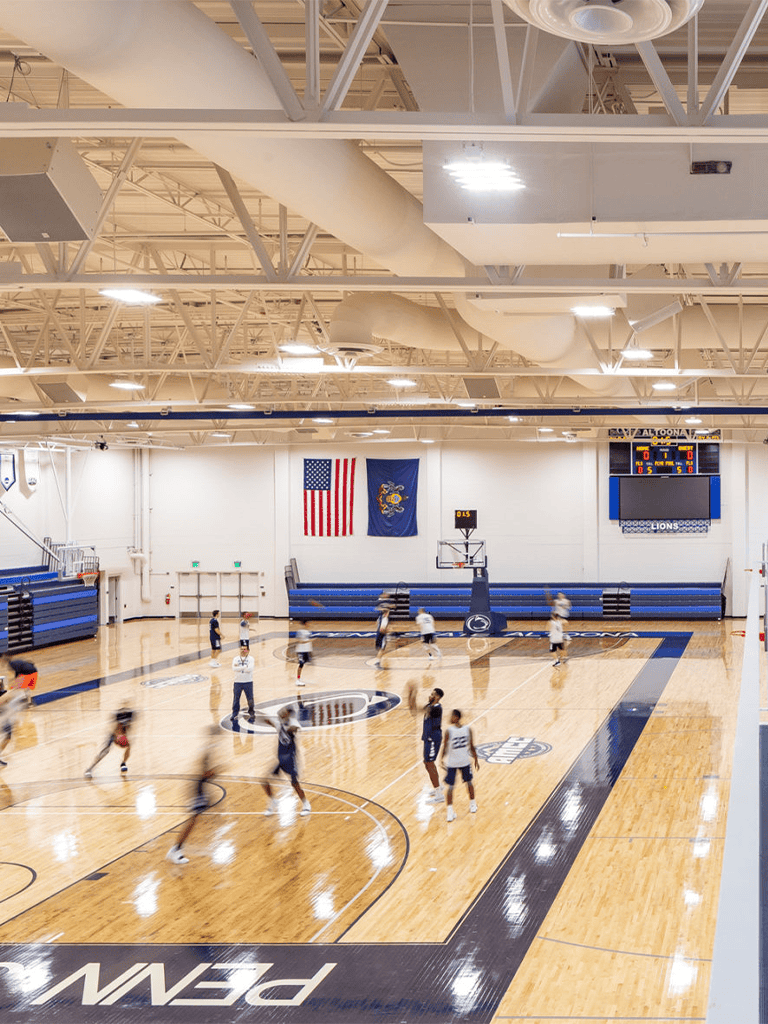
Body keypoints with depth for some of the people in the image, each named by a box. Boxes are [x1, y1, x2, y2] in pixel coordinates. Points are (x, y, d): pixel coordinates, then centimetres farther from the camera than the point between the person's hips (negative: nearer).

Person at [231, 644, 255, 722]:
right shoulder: (236, 658, 4)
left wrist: (239, 668, -14)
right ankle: (234, 715, 16)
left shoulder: (250, 658, -1)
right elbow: (234, 669, -12)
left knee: (250, 699, 3)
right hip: (238, 682, 1)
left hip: (248, 682, -1)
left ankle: (251, 715, 16)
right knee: (236, 699, 6)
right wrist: (245, 667, -16)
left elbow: (250, 669, -17)